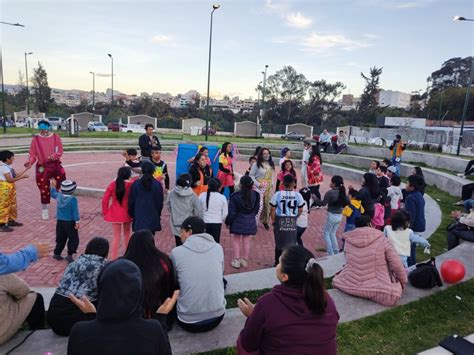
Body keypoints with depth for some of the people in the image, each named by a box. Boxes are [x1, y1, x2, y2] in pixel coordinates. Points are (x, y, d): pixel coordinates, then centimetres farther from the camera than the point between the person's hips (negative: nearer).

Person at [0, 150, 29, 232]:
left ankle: (11, 220, 30)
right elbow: (10, 180, -23)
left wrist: (26, 169, 13)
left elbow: (15, 176, 11)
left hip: (10, 188, 10)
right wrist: (22, 177, -20)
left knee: (12, 205, 18)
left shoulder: (8, 167, 11)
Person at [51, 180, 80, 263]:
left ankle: (57, 253, 27)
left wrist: (53, 186, 34)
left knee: (60, 239, 20)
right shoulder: (73, 199, -19)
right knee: (74, 239, 3)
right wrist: (77, 222, -11)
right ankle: (69, 255, -4)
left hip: (60, 222, 6)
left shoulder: (58, 196, -1)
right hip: (70, 222, -6)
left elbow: (53, 194, 24)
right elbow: (75, 212, -17)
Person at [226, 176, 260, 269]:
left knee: (236, 241, 12)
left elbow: (231, 212, -13)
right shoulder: (255, 195, -6)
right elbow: (257, 209, 7)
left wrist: (228, 222, 0)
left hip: (237, 222, -3)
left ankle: (236, 260, 17)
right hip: (250, 222, 3)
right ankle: (245, 260, 26)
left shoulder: (235, 196, -18)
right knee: (246, 241, 15)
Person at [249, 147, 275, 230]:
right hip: (260, 187, -5)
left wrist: (272, 184, 6)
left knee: (267, 204, 10)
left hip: (268, 187, 5)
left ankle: (265, 221, 25)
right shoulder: (257, 164, -9)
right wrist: (257, 184, -15)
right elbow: (251, 175, -8)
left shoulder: (271, 164, 8)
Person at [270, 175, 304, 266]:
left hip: (280, 221, -1)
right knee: (292, 243, 13)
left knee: (279, 243, 12)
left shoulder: (277, 195, -13)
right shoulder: (298, 195, -8)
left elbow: (273, 209, -8)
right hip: (292, 222, 1)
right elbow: (300, 210, 1)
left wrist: (273, 220, 7)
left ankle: (278, 263, 22)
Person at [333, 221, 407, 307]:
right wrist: (403, 282, 10)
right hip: (376, 291, -3)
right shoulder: (382, 240, -11)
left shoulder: (348, 241, -3)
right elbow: (397, 265, -7)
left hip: (350, 286, 3)